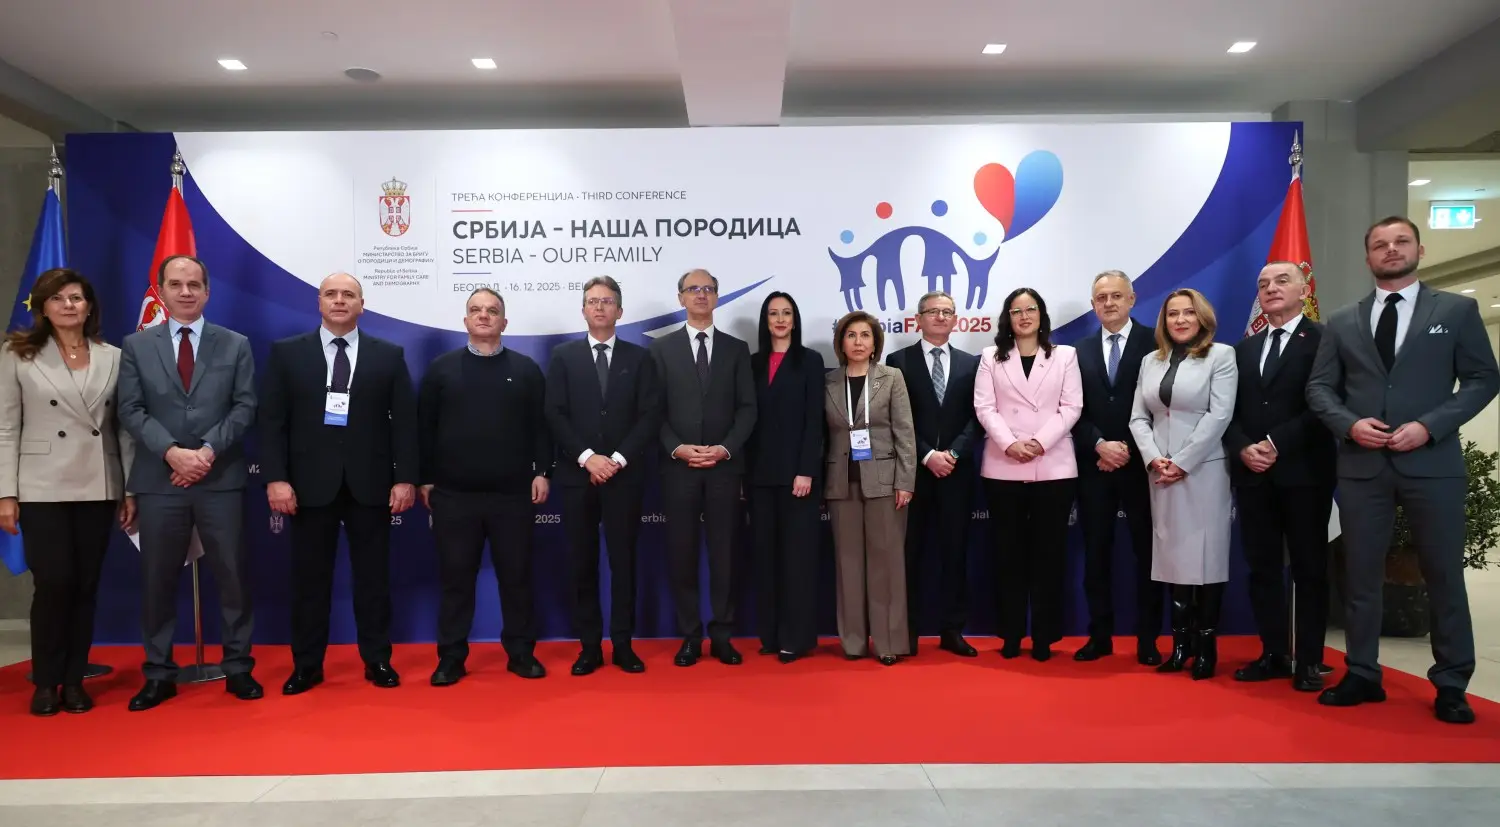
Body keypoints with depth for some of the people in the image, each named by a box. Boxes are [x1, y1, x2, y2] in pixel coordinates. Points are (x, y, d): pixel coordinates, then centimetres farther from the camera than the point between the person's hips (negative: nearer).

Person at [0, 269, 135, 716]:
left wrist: (131, 490, 2)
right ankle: (46, 682, 14)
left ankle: (74, 680, 19)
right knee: (53, 584, -3)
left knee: (86, 587, 7)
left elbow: (124, 428, 6)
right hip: (42, 489, -2)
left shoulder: (113, 357, 5)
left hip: (98, 490, 2)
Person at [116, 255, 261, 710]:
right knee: (157, 581, 7)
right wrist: (172, 451, -14)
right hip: (159, 480, 1)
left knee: (233, 576, 3)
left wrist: (208, 450, -13)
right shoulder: (136, 345, 8)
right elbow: (131, 410, 0)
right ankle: (159, 674, 19)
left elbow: (245, 407, 0)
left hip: (221, 479, 0)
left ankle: (238, 668, 14)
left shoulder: (235, 345, 7)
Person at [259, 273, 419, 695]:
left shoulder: (389, 355, 6)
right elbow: (272, 420, 1)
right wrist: (275, 478, -9)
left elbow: (404, 420, 2)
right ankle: (306, 665, 19)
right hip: (310, 482, 0)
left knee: (373, 576, 8)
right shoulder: (287, 353, 6)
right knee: (309, 578, 7)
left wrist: (405, 477, -5)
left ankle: (377, 660, 18)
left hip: (370, 483, 0)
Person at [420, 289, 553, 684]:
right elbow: (425, 427, 6)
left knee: (516, 575, 7)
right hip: (454, 494, 0)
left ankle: (521, 651, 19)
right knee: (456, 576, 6)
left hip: (513, 494, 0)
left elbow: (541, 426, 4)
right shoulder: (441, 368, 7)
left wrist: (542, 472, -4)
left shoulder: (526, 369, 7)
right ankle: (451, 656, 17)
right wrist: (425, 479, 2)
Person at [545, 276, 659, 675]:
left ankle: (622, 645, 14)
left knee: (623, 561, 5)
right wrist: (587, 458, -13)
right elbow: (555, 415, -1)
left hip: (624, 475, 0)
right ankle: (589, 646, 13)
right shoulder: (563, 356, 7)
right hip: (577, 475, 0)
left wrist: (618, 459, -12)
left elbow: (650, 416, -1)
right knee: (582, 564, 4)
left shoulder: (639, 358, 7)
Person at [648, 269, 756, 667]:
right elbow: (655, 410, 1)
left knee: (723, 552, 4)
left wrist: (725, 448, -10)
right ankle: (690, 636, 13)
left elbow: (747, 408, 3)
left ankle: (722, 635, 14)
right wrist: (677, 448, -12)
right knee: (681, 553, 3)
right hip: (678, 466, 0)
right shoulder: (662, 347, 7)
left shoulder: (736, 348, 9)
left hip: (725, 465, 1)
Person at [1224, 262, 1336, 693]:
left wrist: (1276, 444, -16)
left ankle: (1309, 661, 12)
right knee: (1262, 568, 7)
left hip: (1304, 472, -5)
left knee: (1309, 568, 4)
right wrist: (1243, 448, -7)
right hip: (1253, 474, 5)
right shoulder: (1244, 348, 16)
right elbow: (1231, 411, 11)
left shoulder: (1324, 339, -1)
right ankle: (1273, 654, 16)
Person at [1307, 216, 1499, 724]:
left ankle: (1451, 685, 18)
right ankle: (1362, 676, 17)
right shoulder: (1342, 323, 11)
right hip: (1362, 465, 2)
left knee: (1444, 575, 5)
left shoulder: (1457, 310, 5)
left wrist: (1430, 425, -13)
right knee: (1361, 574, 7)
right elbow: (1319, 388, 8)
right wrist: (1350, 423, -10)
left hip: (1432, 463, -2)